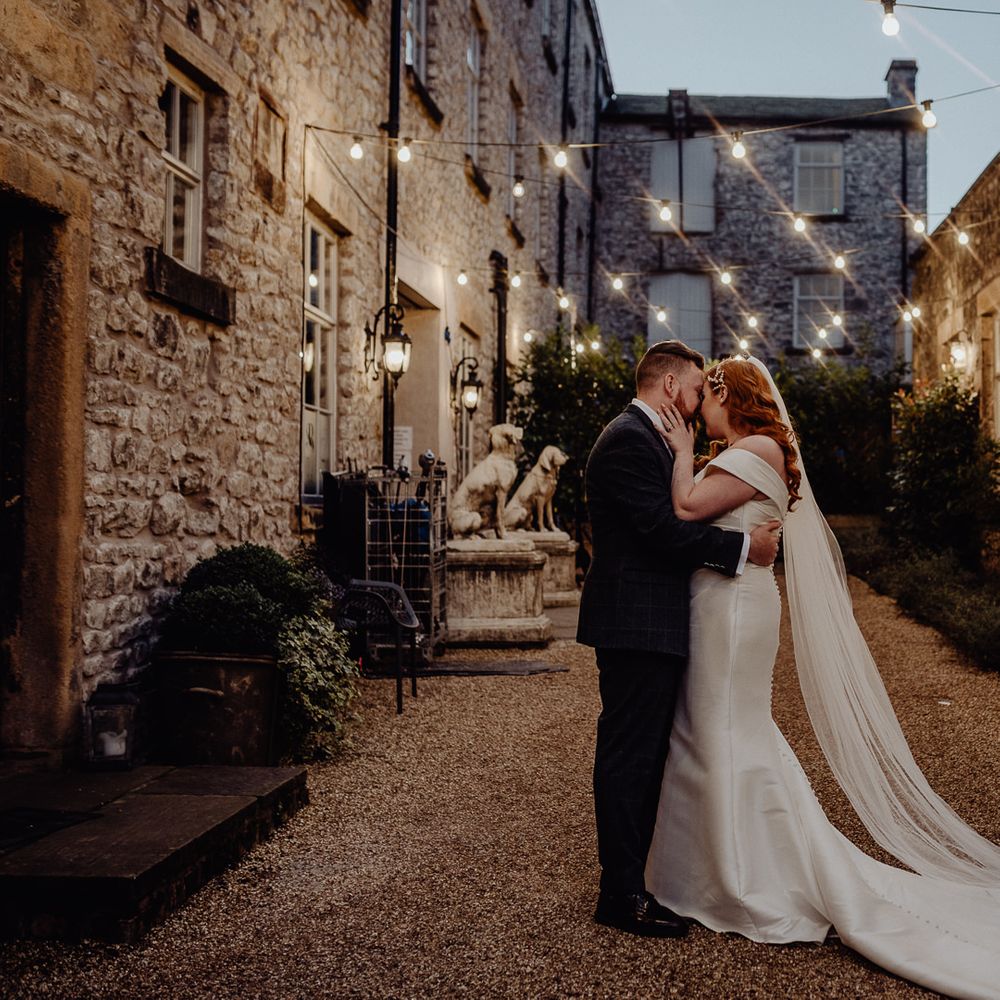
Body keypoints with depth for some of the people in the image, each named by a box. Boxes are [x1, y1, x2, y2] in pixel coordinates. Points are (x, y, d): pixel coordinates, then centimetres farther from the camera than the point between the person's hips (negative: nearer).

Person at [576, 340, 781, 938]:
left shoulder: (648, 438, 21)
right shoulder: (630, 439, -13)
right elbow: (662, 528, -21)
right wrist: (743, 547, -15)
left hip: (651, 627, 11)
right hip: (636, 625, -11)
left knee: (641, 759, 14)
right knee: (629, 759, -4)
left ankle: (628, 882, 23)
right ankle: (621, 896, 4)